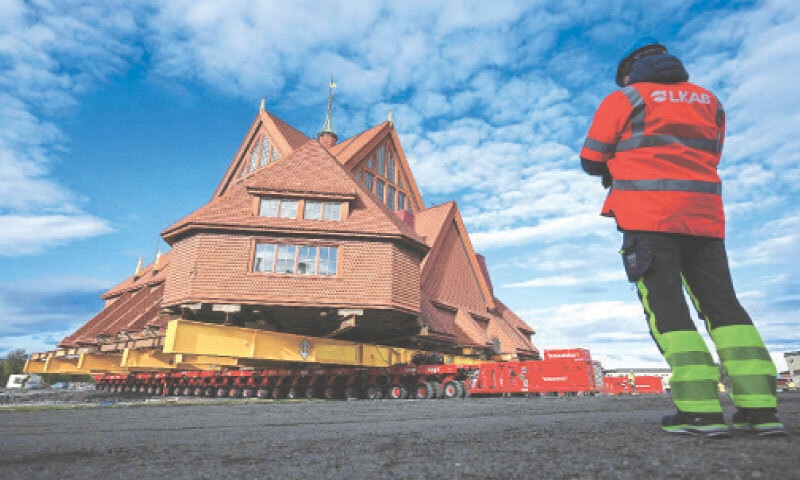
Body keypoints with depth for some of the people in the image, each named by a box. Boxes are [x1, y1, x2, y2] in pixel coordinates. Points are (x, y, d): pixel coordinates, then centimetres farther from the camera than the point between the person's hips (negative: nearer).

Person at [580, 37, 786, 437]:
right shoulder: (708, 100, 22)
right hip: (704, 215, 6)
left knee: (664, 306, -6)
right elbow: (710, 157, 27)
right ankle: (760, 406, 1)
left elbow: (590, 161, 3)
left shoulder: (622, 100, 5)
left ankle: (700, 409, -11)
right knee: (722, 303, 6)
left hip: (648, 216, -5)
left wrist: (615, 166, 25)